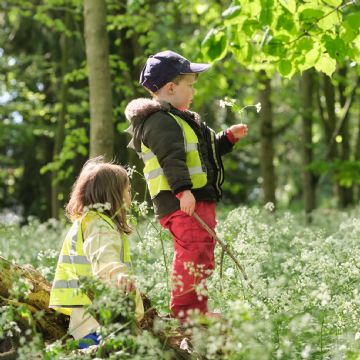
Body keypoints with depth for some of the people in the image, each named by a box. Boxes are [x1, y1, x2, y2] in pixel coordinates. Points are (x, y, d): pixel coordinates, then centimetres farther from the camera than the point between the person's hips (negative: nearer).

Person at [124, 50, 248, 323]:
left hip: (199, 200, 11)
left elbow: (207, 149, 35)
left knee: (203, 257, 14)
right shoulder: (160, 121, -10)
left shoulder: (180, 119, 26)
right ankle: (185, 308, -19)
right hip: (182, 202, -11)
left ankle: (197, 310, 20)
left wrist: (229, 137, 25)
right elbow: (171, 158, -24)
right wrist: (183, 190, -33)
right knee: (193, 252, -18)